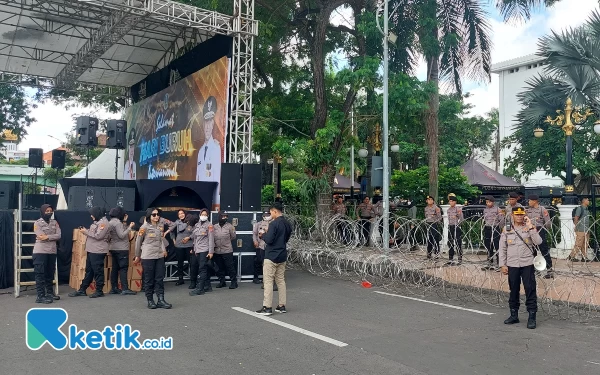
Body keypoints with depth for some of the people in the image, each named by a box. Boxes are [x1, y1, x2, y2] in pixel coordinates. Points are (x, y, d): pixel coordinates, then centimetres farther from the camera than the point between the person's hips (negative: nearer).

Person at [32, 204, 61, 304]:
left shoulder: (54, 222, 11)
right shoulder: (37, 223, -3)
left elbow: (59, 236, -2)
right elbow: (42, 237, -14)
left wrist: (47, 237, -13)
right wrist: (53, 236, -9)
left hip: (52, 252, 5)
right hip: (40, 252, -5)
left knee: (50, 273, 14)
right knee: (40, 274, -4)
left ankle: (50, 293, 25)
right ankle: (40, 296, -4)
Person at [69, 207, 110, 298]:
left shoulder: (103, 222, -12)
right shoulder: (96, 222, 19)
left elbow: (98, 236, -20)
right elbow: (93, 234, 17)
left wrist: (86, 231, -11)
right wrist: (85, 231, 2)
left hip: (98, 251, -10)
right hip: (91, 250, 10)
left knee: (98, 271, -3)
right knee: (88, 271, 14)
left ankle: (99, 291, 5)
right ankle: (82, 290, 20)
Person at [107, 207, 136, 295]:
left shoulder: (111, 222, 15)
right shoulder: (117, 222, -14)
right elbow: (122, 235, -19)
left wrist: (124, 223, 12)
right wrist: (130, 227, -14)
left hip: (114, 248, 9)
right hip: (121, 249, -9)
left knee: (115, 268, 10)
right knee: (123, 268, -9)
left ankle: (114, 288, 12)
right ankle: (125, 289, -10)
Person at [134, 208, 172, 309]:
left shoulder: (160, 226, 9)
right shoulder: (144, 227, -7)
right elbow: (138, 242, 1)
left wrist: (164, 250, 3)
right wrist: (137, 256, 7)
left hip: (159, 256, 5)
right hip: (147, 257, -5)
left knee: (160, 279, 4)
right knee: (149, 280, 3)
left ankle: (161, 300, 7)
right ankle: (150, 301, 13)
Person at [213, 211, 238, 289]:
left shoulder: (229, 226, -3)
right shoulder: (215, 227, 5)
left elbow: (233, 237, 2)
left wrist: (226, 241, 5)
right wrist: (214, 244, 0)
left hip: (227, 250, -4)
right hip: (217, 251, 4)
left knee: (230, 267, -1)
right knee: (219, 267, 13)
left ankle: (233, 282, 8)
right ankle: (222, 282, 26)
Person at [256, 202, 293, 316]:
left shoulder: (274, 223, -16)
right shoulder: (288, 224, 10)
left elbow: (269, 240, -21)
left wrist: (263, 234, 0)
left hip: (271, 256, -8)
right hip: (282, 256, 8)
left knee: (268, 281, -3)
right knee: (281, 281, 12)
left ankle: (267, 307, -4)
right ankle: (282, 306, 15)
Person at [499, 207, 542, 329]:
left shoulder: (530, 228, 2)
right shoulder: (506, 229, 5)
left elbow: (538, 242, -13)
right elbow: (502, 248, 6)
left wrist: (530, 227, -17)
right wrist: (502, 265, 2)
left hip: (527, 264, -2)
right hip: (512, 265, 2)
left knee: (530, 290, -3)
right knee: (513, 290, 11)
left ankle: (532, 317, 4)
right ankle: (514, 315, 23)